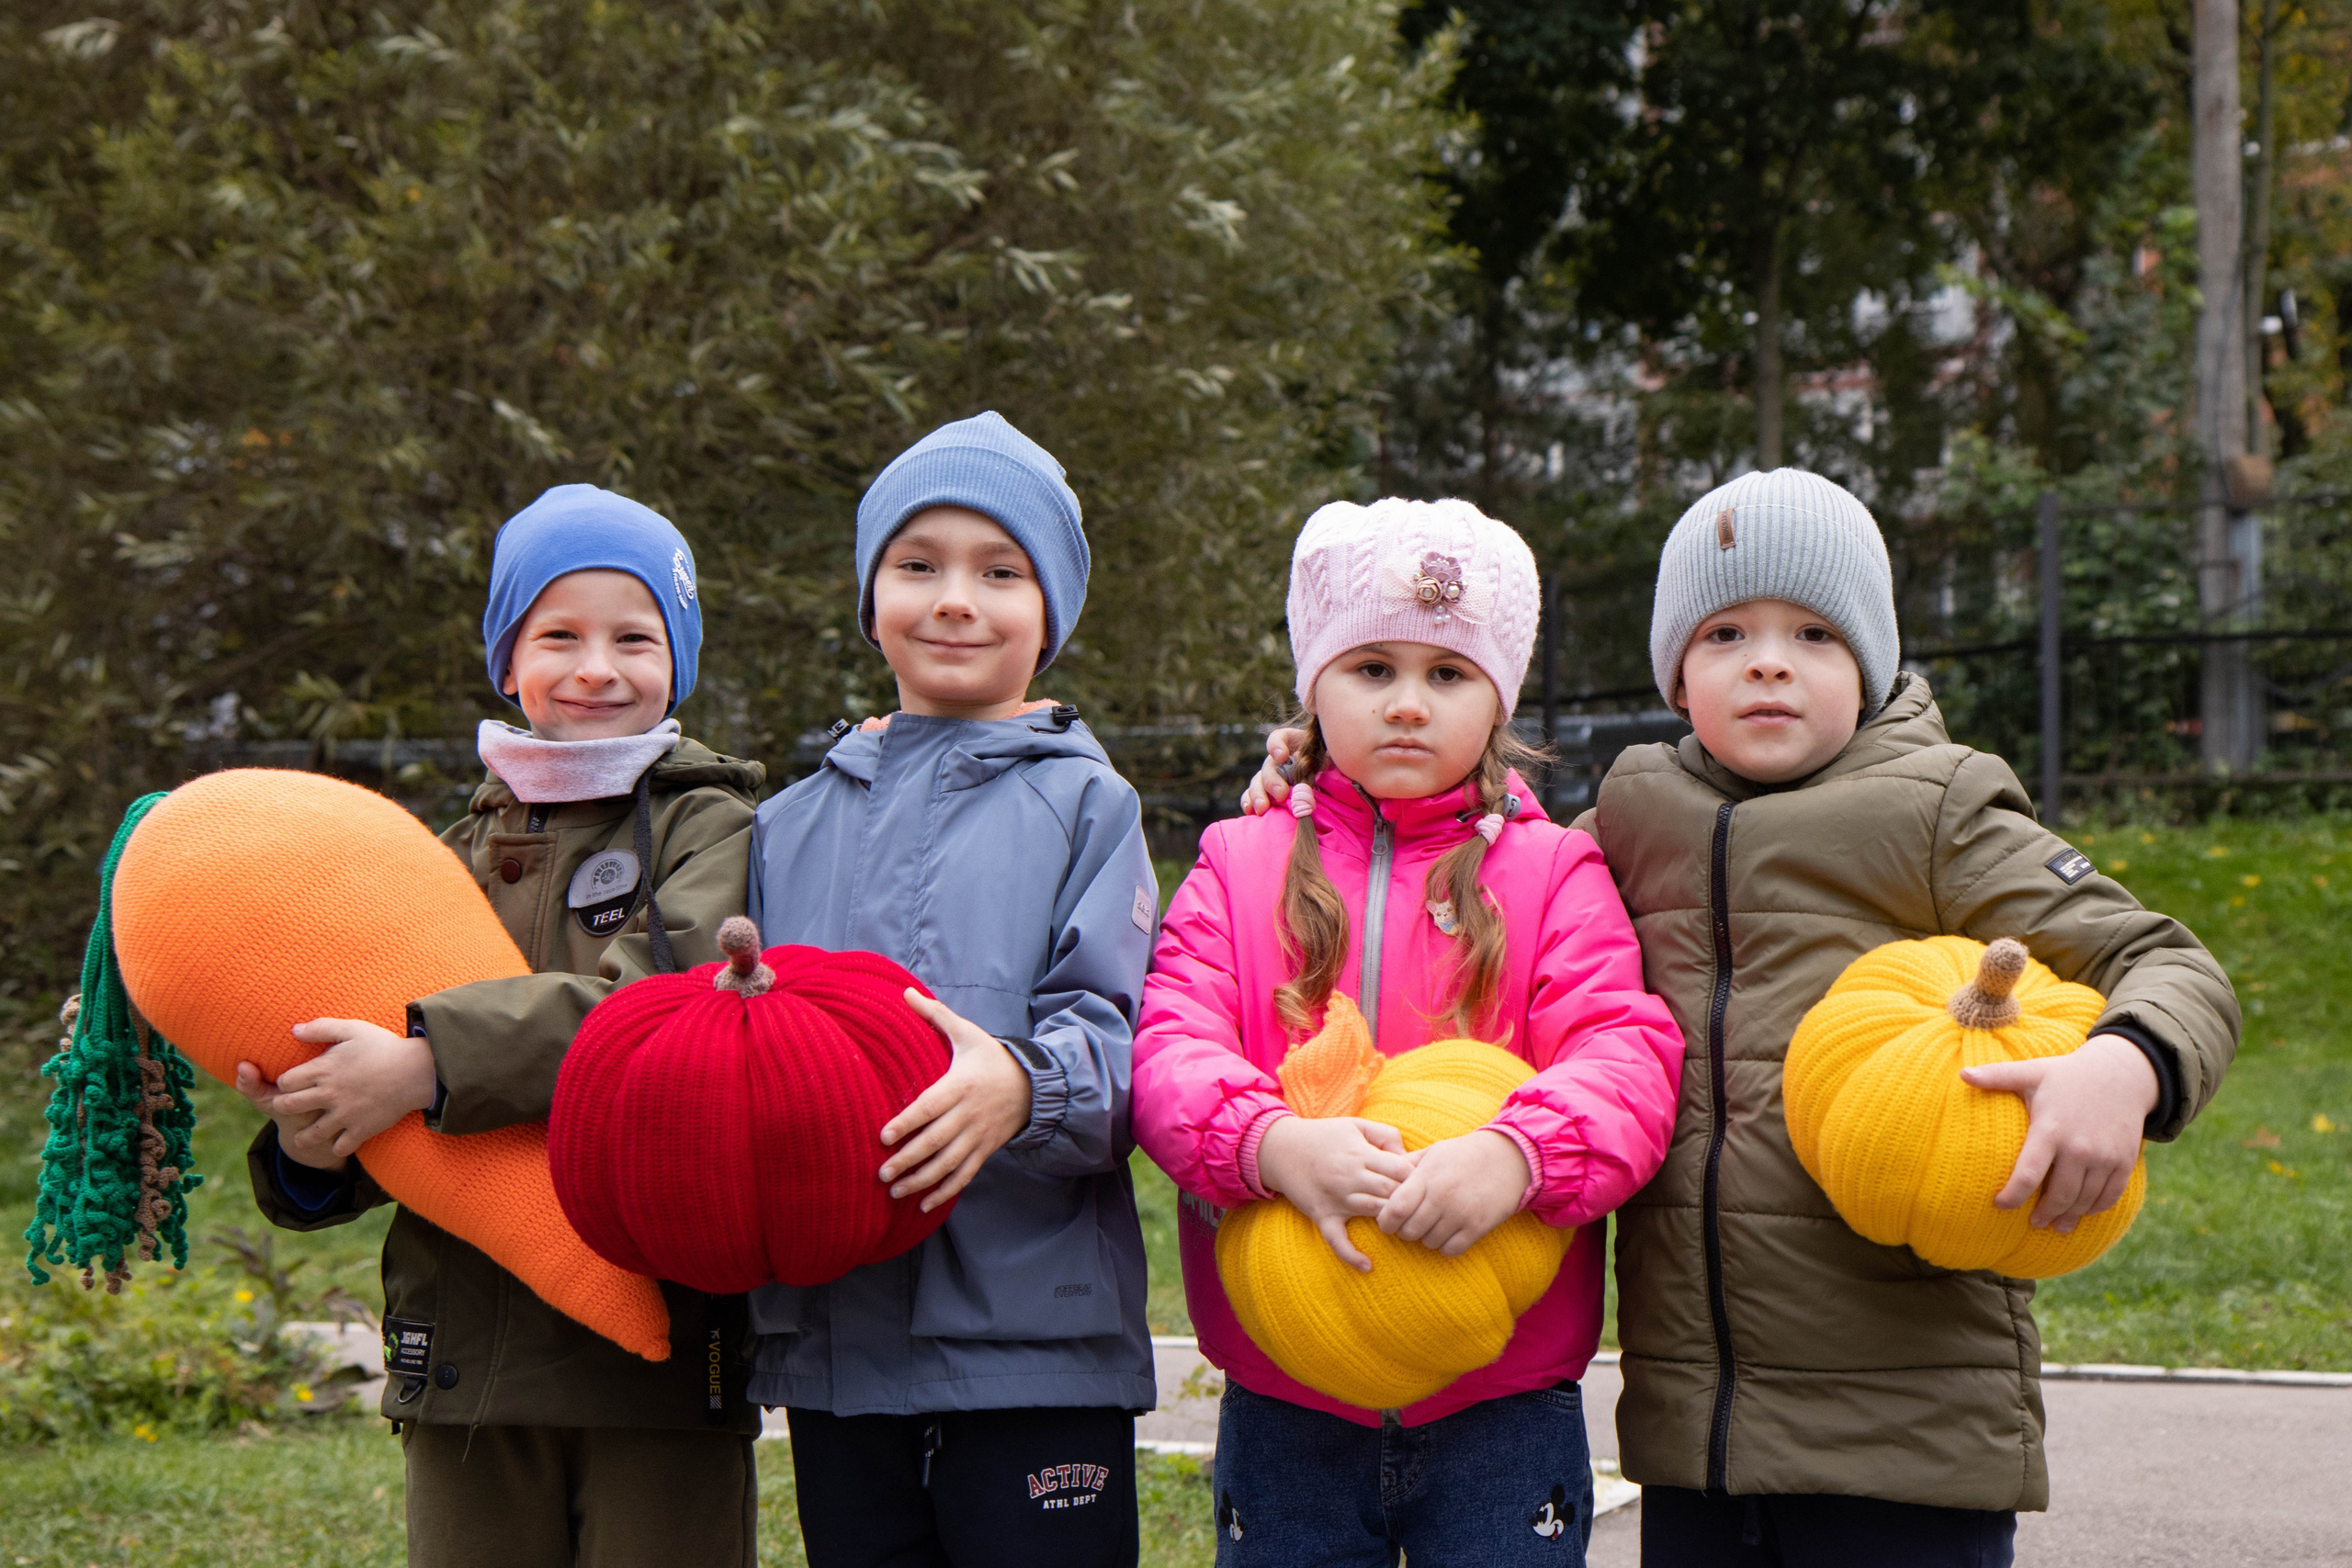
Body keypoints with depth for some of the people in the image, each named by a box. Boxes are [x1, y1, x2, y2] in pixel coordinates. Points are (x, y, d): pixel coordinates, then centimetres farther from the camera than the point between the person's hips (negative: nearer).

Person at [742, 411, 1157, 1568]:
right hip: (833, 1339, 4)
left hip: (1033, 1346, -4)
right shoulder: (793, 826, 15)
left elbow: (1118, 1044, -8)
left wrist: (1024, 1083, -28)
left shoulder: (1083, 805, 3)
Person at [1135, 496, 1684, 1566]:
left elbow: (1626, 1057, -10)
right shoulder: (1241, 867, 8)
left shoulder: (1550, 874, 4)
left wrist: (1517, 1156, -31)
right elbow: (1167, 1049, -6)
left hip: (1503, 1409, -1)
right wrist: (1275, 1145, -28)